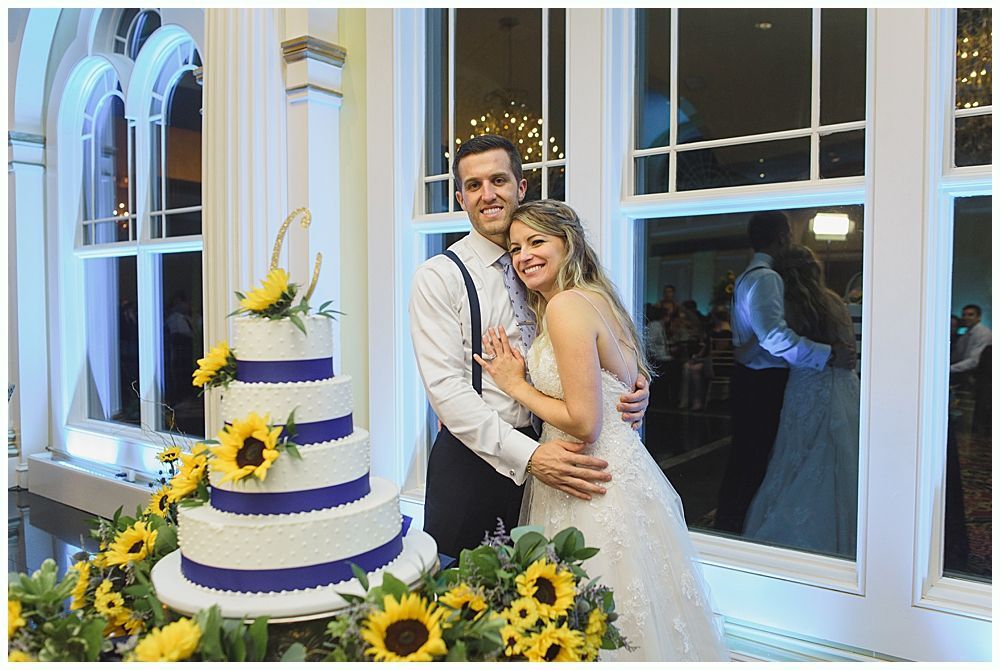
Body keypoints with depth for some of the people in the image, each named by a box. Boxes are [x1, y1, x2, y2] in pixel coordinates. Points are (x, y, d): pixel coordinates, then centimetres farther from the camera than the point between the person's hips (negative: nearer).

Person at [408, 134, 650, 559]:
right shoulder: (438, 277, -7)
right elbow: (446, 388, -16)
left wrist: (631, 396, -9)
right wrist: (526, 455, -25)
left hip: (548, 456, 4)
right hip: (473, 461, -4)